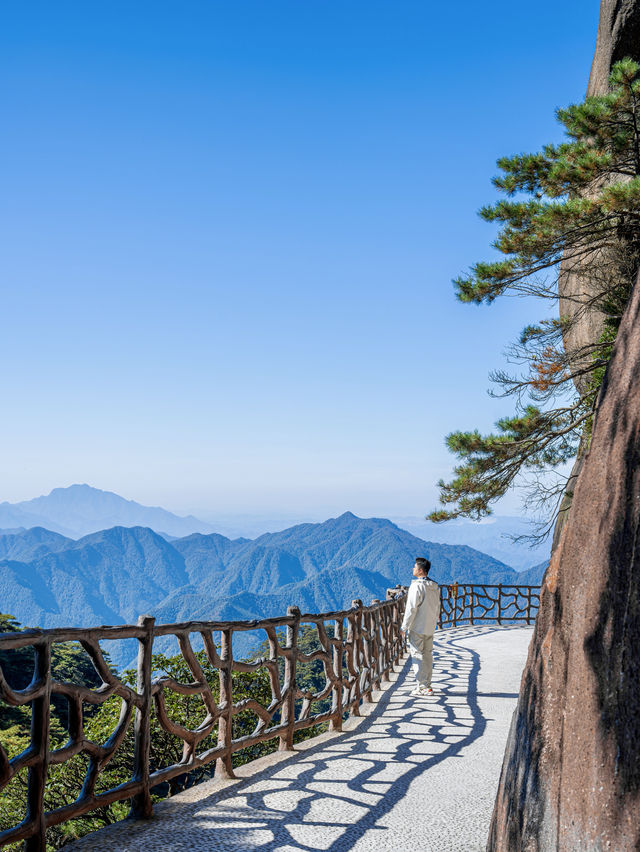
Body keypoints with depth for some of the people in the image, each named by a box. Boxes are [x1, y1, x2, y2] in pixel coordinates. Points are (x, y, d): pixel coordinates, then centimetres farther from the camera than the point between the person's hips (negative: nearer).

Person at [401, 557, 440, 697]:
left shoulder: (416, 586, -17)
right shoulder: (435, 587, 8)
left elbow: (411, 608, -17)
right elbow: (437, 608, 14)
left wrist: (405, 626, -10)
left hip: (417, 628, -7)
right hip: (430, 628, 7)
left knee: (417, 656, -2)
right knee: (428, 655, 13)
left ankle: (422, 687, -2)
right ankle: (427, 685, 18)